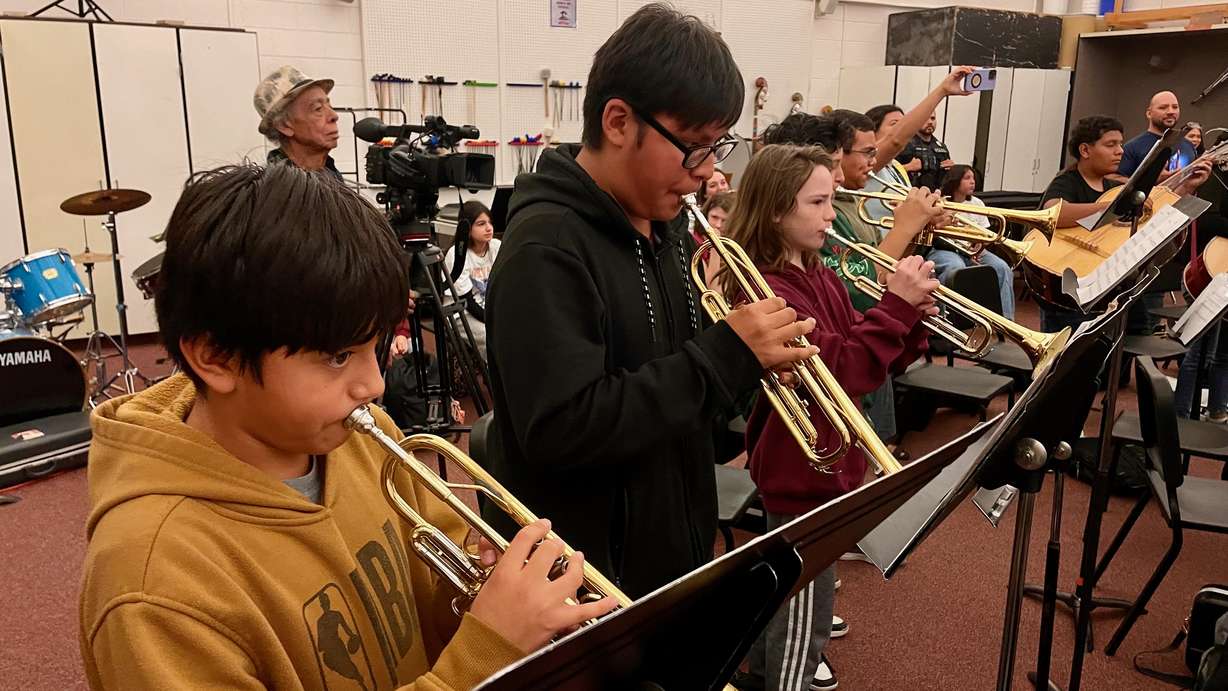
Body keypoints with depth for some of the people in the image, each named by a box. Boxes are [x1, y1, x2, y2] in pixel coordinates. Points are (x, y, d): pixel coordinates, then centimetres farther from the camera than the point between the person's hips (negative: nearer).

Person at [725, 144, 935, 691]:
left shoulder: (818, 276, 7)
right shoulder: (769, 291, -23)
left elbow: (876, 362, 6)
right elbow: (844, 373, -29)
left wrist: (912, 317, -10)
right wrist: (896, 303, -29)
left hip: (816, 461, 10)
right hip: (802, 470, -10)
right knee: (804, 611, 4)